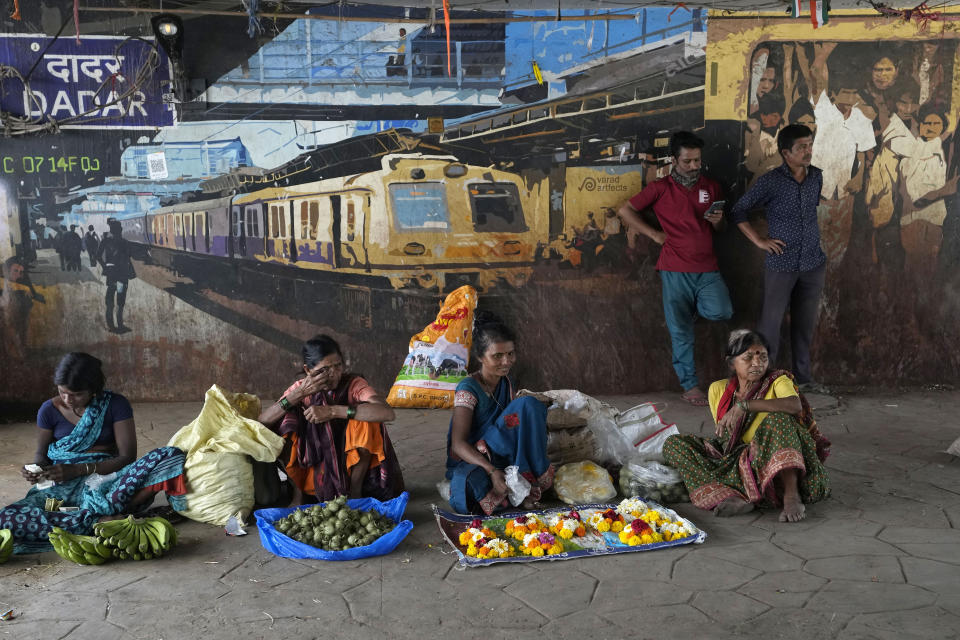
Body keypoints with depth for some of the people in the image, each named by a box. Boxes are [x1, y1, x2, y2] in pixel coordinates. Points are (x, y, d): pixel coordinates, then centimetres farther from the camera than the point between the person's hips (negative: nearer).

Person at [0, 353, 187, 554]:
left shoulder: (115, 405, -3)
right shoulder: (49, 410, 2)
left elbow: (127, 457, -7)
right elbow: (42, 454, 16)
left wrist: (77, 470, -17)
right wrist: (35, 470, -8)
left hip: (108, 478, -1)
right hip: (63, 487, 1)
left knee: (172, 454, -28)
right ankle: (100, 522, -35)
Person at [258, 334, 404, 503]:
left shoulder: (353, 384, -14)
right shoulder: (300, 387, -6)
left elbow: (387, 413, -33)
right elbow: (262, 421, -17)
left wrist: (333, 411, -35)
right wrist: (300, 393, -28)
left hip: (350, 462, -2)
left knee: (365, 419, -26)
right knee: (284, 422, -17)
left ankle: (355, 489, -11)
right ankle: (298, 490, -6)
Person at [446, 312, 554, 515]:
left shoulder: (505, 382, 7)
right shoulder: (468, 389, -17)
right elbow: (458, 444, -24)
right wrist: (492, 471, -38)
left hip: (501, 452, 5)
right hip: (470, 459, -5)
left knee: (528, 405, -16)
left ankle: (528, 481, -16)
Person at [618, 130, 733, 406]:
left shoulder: (711, 187, 13)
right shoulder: (661, 188, 1)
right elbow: (625, 211, 1)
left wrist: (717, 221, -1)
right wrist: (655, 234, -3)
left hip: (708, 269, 3)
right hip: (676, 271, -3)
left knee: (721, 312, -21)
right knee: (681, 332, 1)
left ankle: (695, 305, 13)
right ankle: (690, 386, 14)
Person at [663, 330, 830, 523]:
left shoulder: (778, 382, -4)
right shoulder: (718, 390, 6)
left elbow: (795, 405, -29)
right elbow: (724, 437, 11)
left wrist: (743, 405, -32)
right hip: (735, 461, 4)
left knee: (778, 419, -30)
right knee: (673, 444, -11)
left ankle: (791, 496, -34)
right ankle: (733, 498, -31)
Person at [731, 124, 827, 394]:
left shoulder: (817, 176, 4)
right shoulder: (771, 181, -11)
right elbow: (738, 211, -5)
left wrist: (811, 238, 15)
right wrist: (759, 240, -8)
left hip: (813, 262, 5)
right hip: (781, 263, -5)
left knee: (805, 323, 13)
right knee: (771, 322, -1)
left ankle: (803, 376, 26)